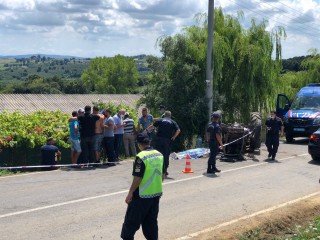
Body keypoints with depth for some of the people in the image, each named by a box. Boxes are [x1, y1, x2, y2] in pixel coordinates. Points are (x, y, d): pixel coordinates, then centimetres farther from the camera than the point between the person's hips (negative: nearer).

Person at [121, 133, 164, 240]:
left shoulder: (141, 157, -18)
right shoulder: (159, 155, 3)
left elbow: (137, 178, -19)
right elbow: (162, 175, 11)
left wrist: (130, 193, -11)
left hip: (142, 195, -6)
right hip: (157, 193, 7)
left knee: (132, 220, 5)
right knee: (152, 220, 15)